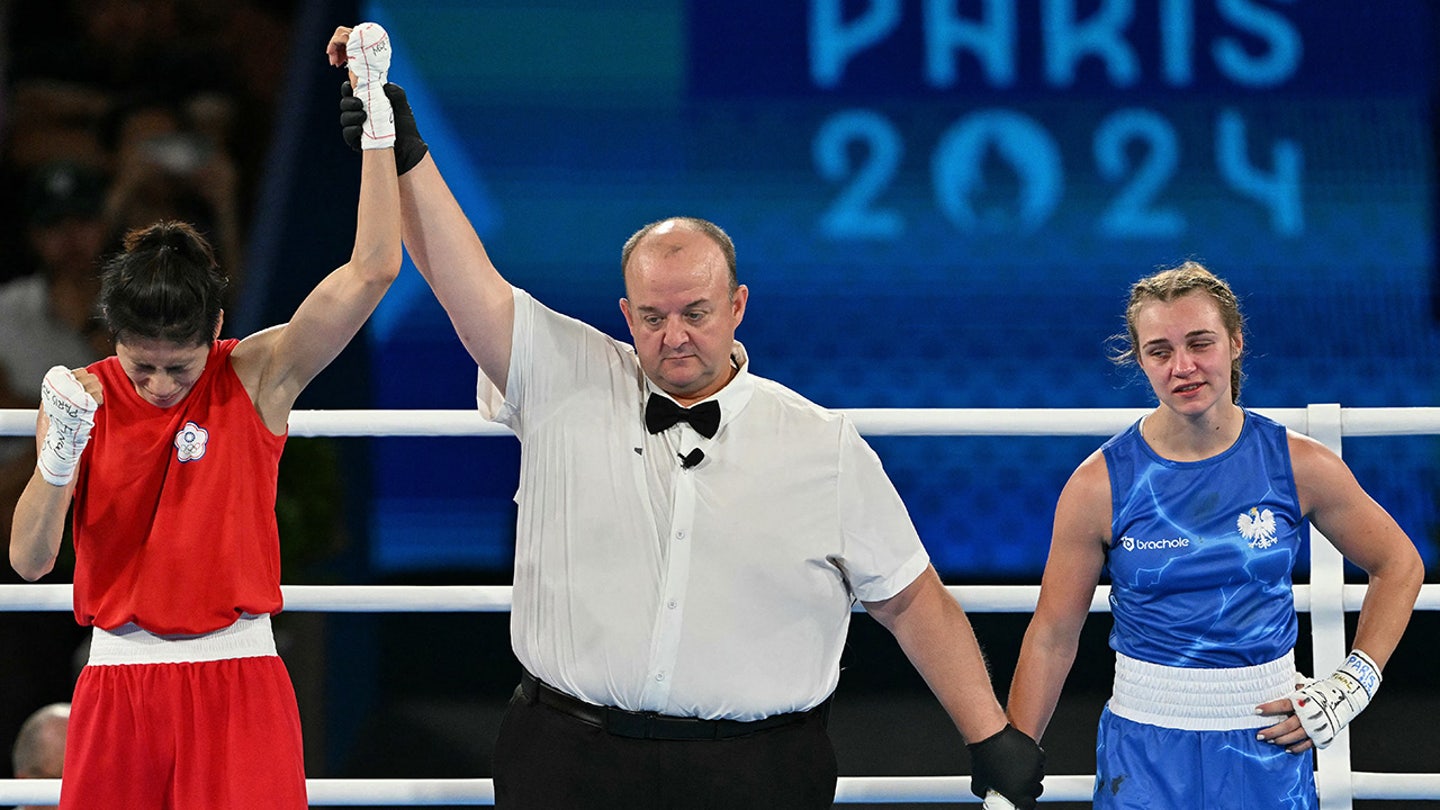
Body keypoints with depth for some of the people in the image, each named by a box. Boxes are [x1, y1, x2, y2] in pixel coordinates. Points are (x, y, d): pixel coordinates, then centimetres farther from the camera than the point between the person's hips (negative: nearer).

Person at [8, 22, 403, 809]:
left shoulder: (256, 376, -2)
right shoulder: (80, 397, 1)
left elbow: (372, 272, -11)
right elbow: (29, 560, -6)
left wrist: (376, 117, -16)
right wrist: (58, 458, -23)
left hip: (238, 680, -1)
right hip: (118, 678, 1)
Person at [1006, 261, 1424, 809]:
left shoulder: (1298, 466, -5)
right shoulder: (1099, 486, -7)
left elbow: (1399, 565, 9)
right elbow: (1052, 638, -2)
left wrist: (1350, 688, 0)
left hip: (1269, 743, 1)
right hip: (1146, 750, -1)